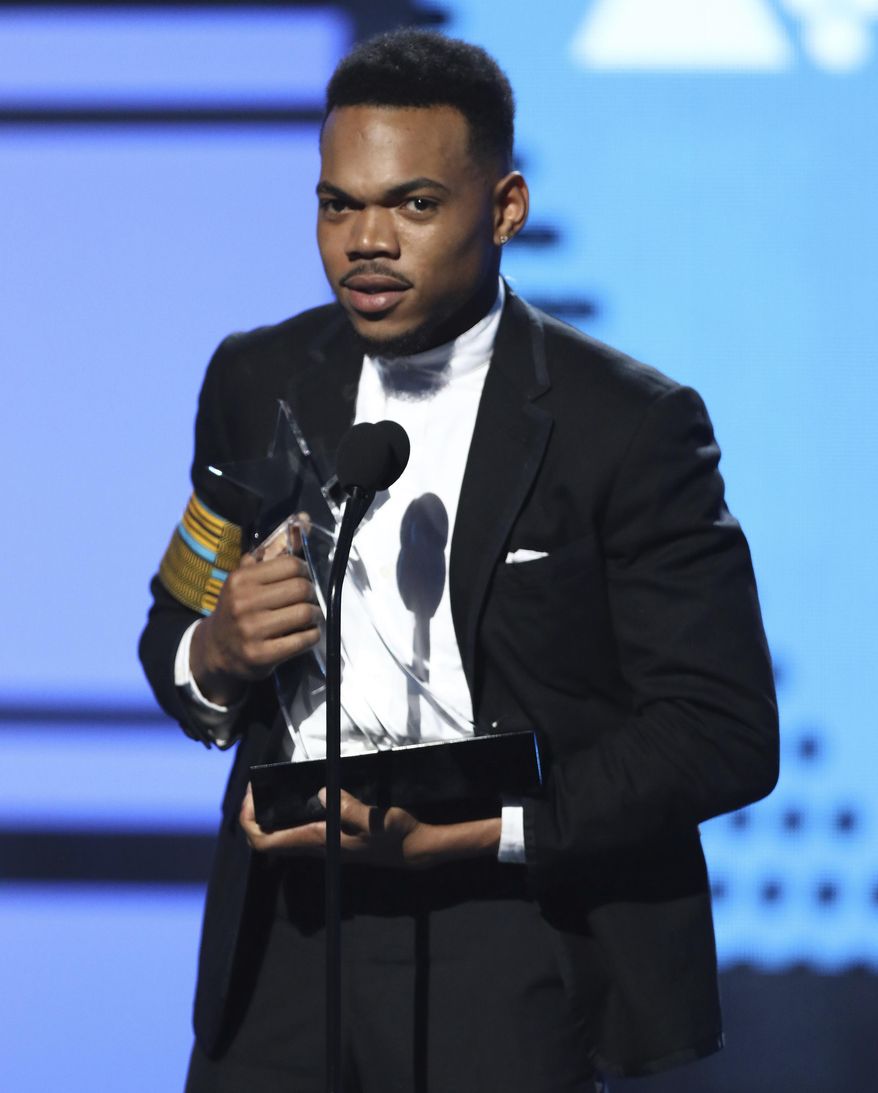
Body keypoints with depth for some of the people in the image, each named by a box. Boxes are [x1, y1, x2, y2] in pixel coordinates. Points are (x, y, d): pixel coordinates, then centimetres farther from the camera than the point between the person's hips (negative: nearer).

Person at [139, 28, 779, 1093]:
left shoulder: (630, 425, -9)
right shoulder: (257, 383, 5)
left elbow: (726, 735, -12)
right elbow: (173, 636, 15)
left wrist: (469, 827, -20)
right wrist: (214, 654, -10)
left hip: (520, 979, -4)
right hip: (290, 951, 4)